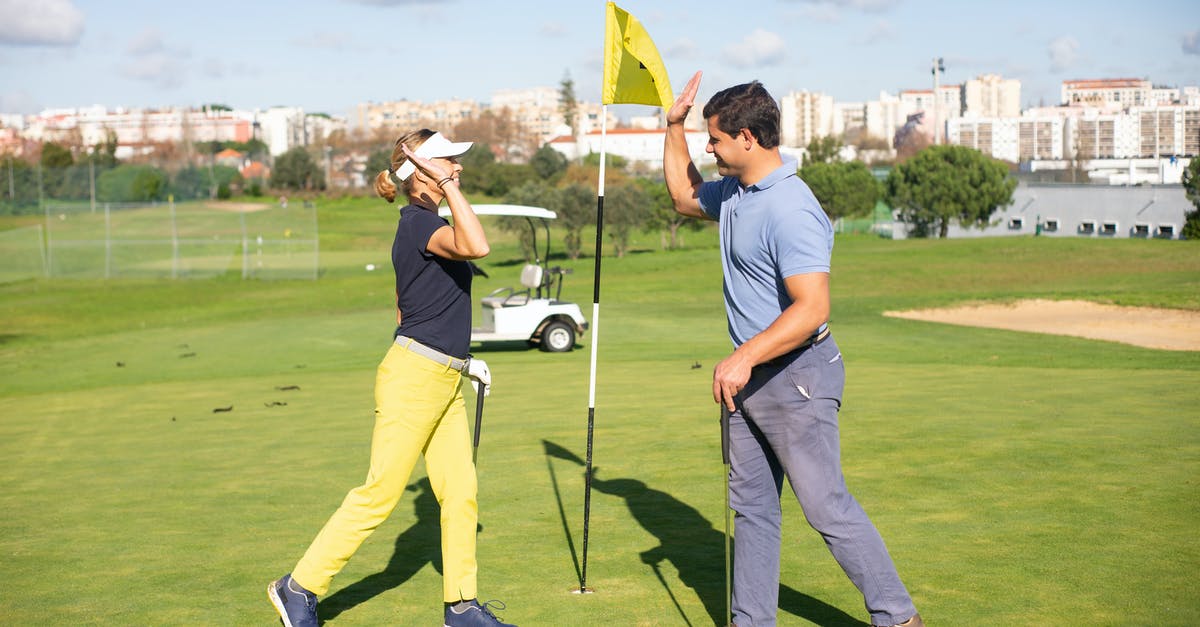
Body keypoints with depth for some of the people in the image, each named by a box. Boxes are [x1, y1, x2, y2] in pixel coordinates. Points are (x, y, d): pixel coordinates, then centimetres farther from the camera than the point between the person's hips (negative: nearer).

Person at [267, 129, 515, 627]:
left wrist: (461, 359, 25)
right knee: (379, 494, -3)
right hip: (413, 378, -10)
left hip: (444, 382, 10)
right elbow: (475, 247, -35)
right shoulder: (419, 222, -13)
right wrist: (447, 188, -28)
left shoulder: (421, 225, 16)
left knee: (460, 493, 7)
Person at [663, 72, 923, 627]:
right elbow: (684, 196, 31)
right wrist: (674, 125, 21)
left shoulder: (790, 210, -22)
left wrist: (744, 358, -32)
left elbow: (812, 308, -29)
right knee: (750, 506, 13)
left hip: (795, 374, -9)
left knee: (827, 506, -5)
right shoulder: (732, 193, 8)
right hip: (748, 376, 10)